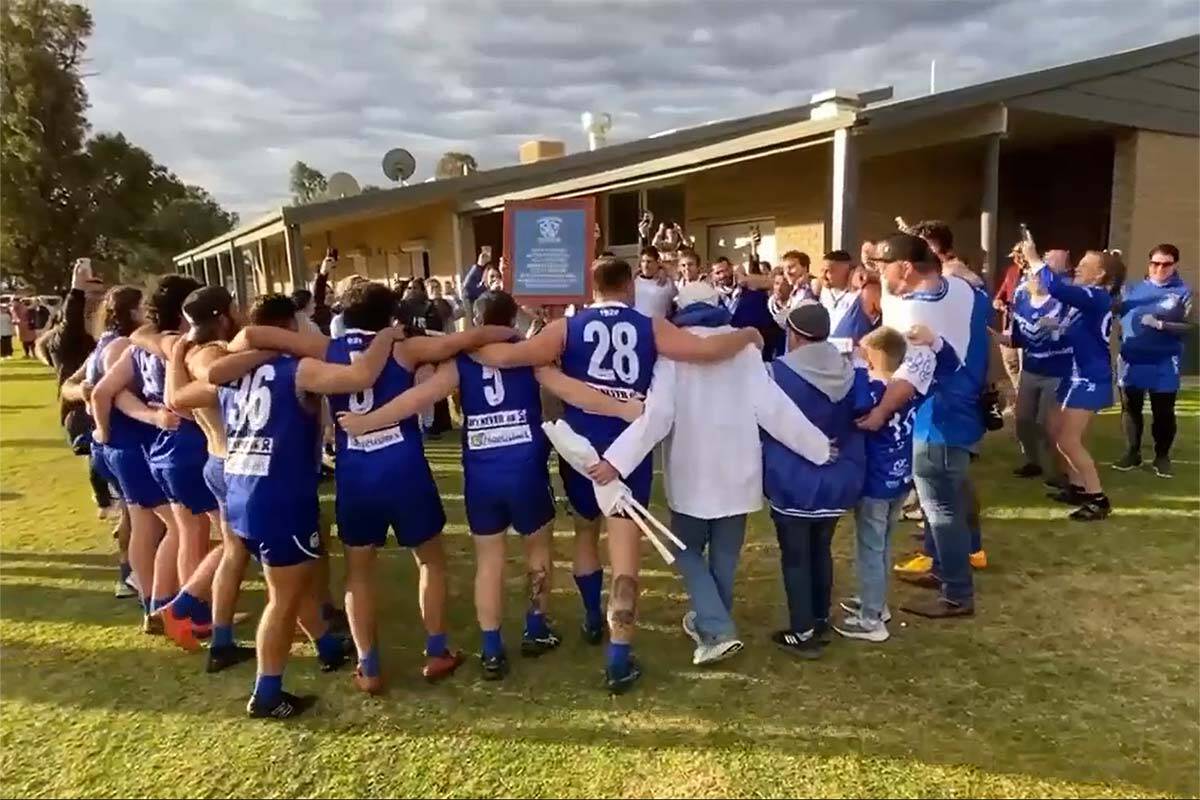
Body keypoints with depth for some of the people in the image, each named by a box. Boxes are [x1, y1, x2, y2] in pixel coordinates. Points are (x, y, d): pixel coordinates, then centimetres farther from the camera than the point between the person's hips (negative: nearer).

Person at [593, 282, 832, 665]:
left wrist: (617, 459, -25)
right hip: (737, 469, 3)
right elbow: (774, 407, -8)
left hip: (692, 471, -3)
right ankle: (712, 622, 33)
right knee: (725, 554, 18)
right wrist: (819, 448, -1)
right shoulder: (743, 347, -3)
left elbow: (657, 413, -21)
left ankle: (716, 630, 0)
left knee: (688, 549, 14)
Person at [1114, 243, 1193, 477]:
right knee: (1130, 409, 12)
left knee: (1163, 413, 8)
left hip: (1163, 365, -3)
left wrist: (1160, 325, -21)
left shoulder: (1183, 292, -4)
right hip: (1131, 361, 3)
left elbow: (1191, 326, -9)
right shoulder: (1133, 289, 5)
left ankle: (1162, 457, 23)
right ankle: (1132, 453, 25)